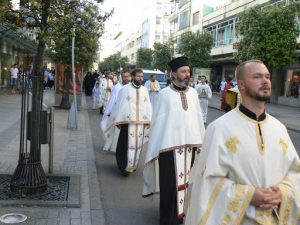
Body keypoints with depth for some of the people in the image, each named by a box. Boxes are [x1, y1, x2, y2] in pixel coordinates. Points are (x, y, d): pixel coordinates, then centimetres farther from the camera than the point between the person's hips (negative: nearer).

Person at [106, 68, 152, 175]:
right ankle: (125, 166, 9)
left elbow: (148, 106, 8)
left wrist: (148, 121, 2)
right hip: (128, 121, -4)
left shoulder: (144, 90, 8)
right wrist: (118, 121, -5)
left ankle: (133, 164, 26)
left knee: (138, 143, 10)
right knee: (127, 144, -2)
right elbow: (119, 105, -2)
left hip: (141, 122, 4)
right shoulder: (125, 89, -2)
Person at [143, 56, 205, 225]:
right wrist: (156, 146, -3)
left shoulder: (193, 93, 6)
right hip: (170, 144, -4)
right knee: (170, 184, 3)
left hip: (190, 143, 4)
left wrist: (201, 141, 9)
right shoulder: (165, 94, -4)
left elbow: (198, 117, 10)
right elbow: (158, 120, -2)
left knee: (186, 180, 11)